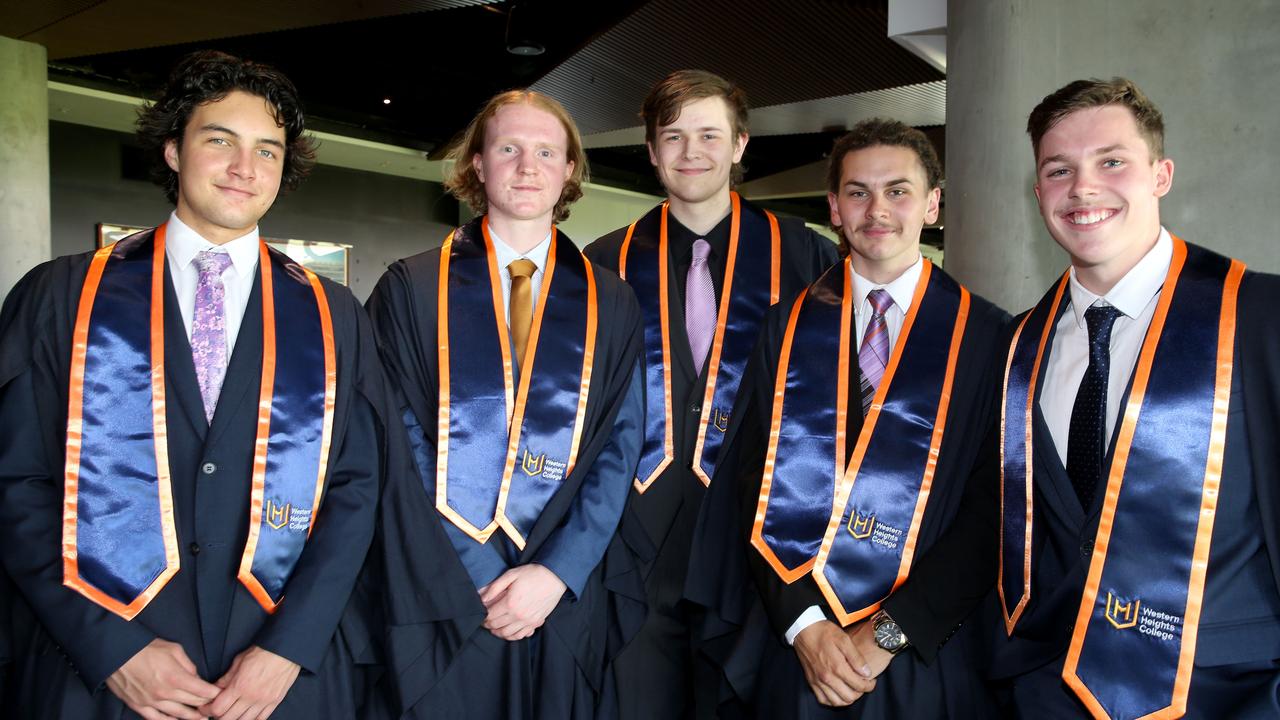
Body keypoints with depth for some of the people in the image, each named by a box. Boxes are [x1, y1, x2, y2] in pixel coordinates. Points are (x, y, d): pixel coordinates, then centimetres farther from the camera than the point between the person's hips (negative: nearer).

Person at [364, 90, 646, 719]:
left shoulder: (609, 303, 5)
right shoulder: (410, 290, 0)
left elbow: (620, 447, 0)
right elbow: (399, 447, -5)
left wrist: (556, 572, -11)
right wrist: (473, 580, -11)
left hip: (568, 604, 2)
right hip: (437, 601, -1)